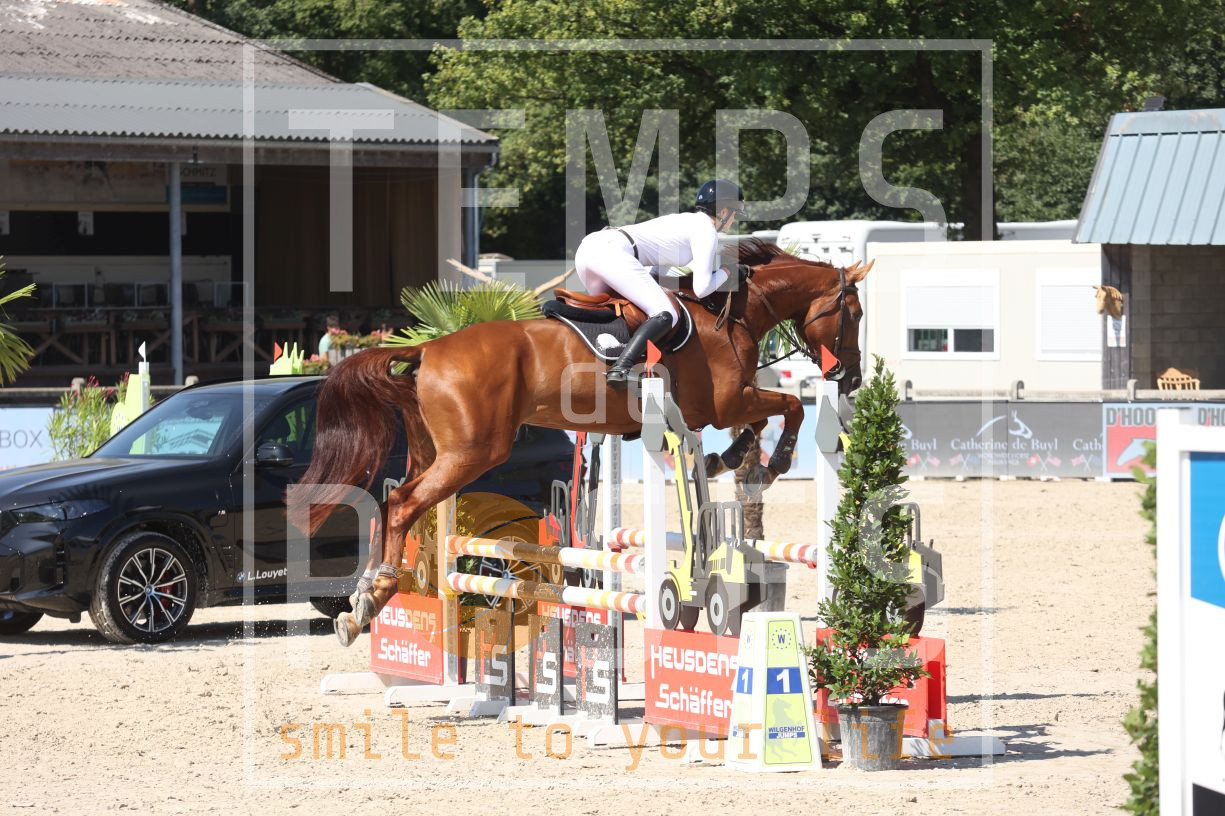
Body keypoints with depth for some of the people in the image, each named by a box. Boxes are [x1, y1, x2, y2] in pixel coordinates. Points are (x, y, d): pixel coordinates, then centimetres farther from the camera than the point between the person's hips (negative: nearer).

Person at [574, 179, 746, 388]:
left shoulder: (685, 220, 30)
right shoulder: (707, 231, 5)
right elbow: (701, 289, -2)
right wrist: (724, 274, 15)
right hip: (614, 252, -9)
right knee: (665, 315, -14)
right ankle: (620, 369, -32)